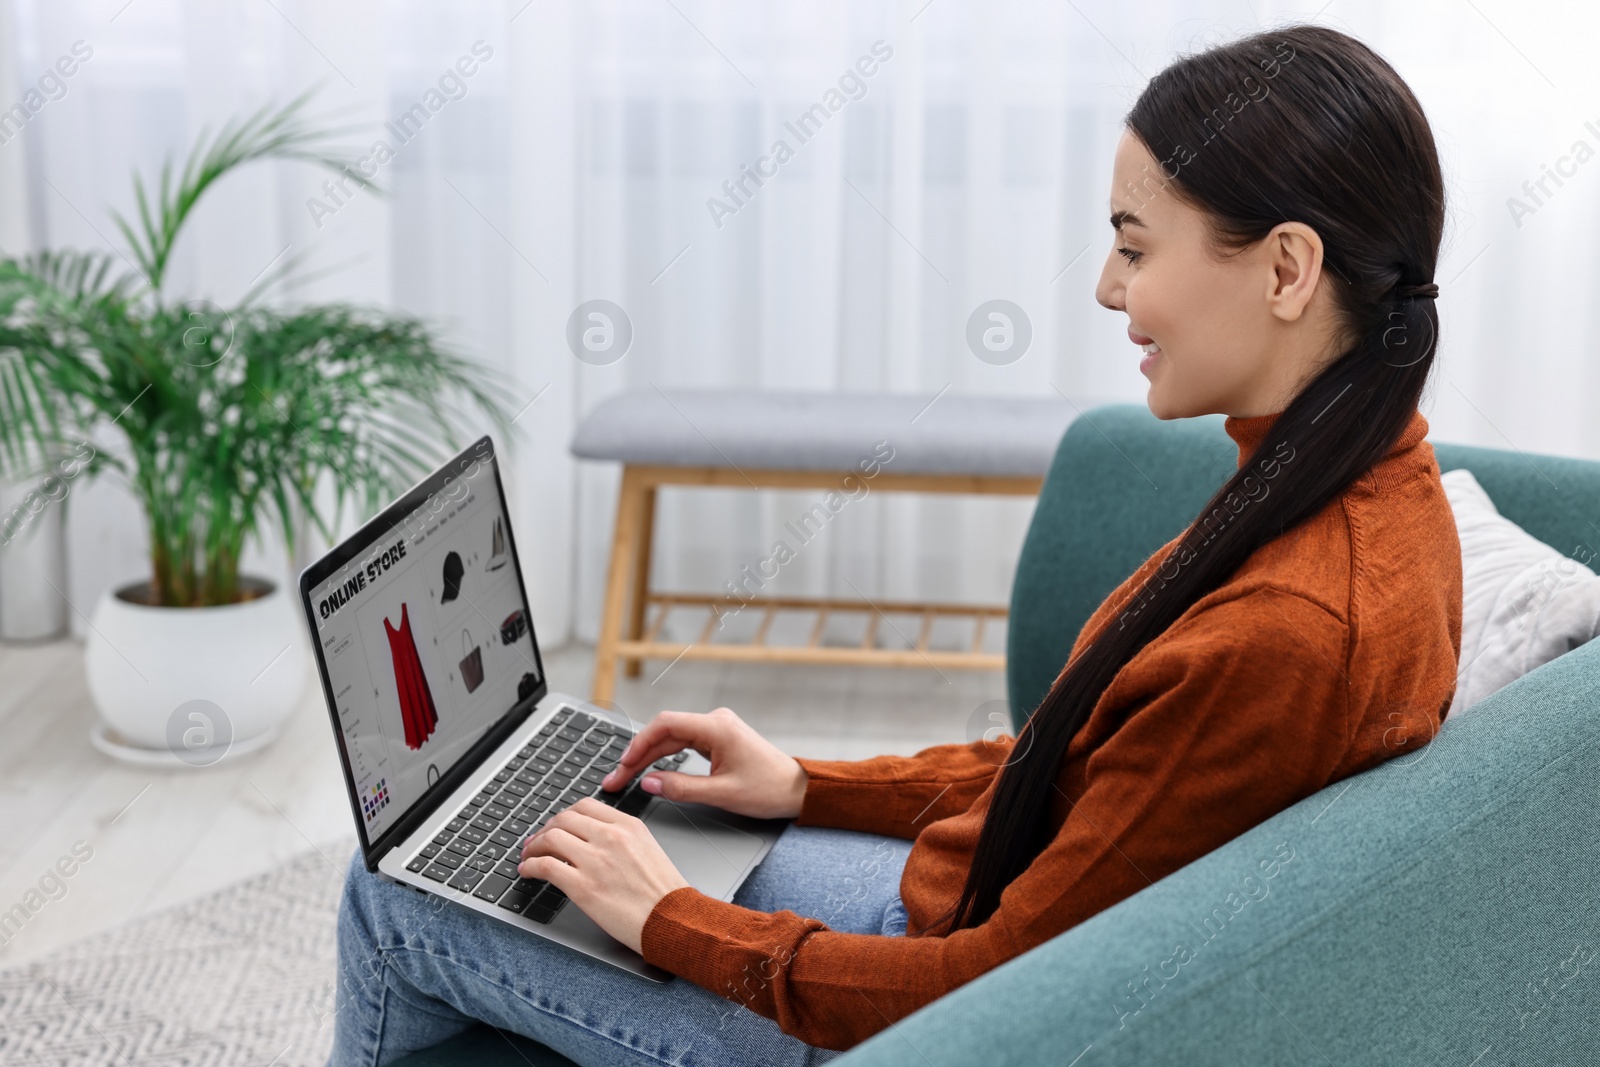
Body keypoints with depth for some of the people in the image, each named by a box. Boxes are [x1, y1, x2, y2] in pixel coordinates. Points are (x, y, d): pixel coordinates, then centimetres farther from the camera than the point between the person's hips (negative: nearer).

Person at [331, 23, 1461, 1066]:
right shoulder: (1380, 487, -3)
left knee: (394, 898, 7)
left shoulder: (1288, 633, -34)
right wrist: (808, 786, 9)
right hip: (970, 906, 9)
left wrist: (672, 921, -13)